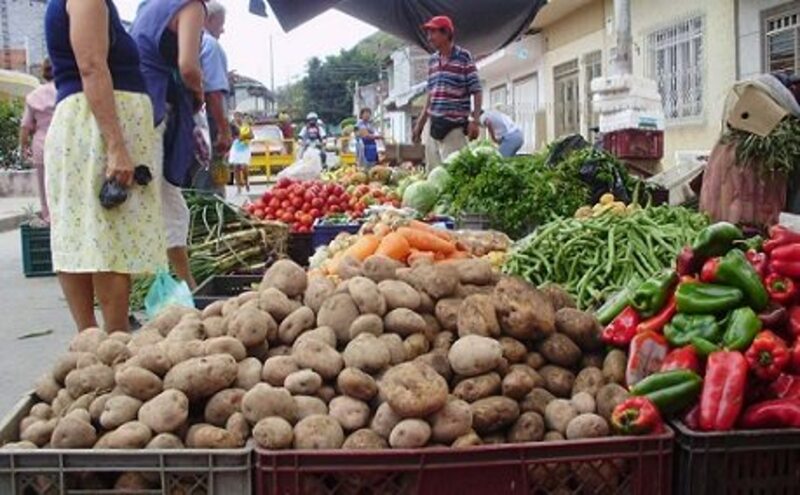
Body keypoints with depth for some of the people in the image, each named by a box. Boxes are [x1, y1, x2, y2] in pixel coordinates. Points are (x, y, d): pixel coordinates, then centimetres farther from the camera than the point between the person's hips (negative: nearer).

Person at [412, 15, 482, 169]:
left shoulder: (464, 57, -4)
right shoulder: (432, 61, 13)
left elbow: (476, 92, -5)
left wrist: (475, 121, -15)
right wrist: (420, 124, 18)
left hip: (455, 126, -6)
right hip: (434, 126, 6)